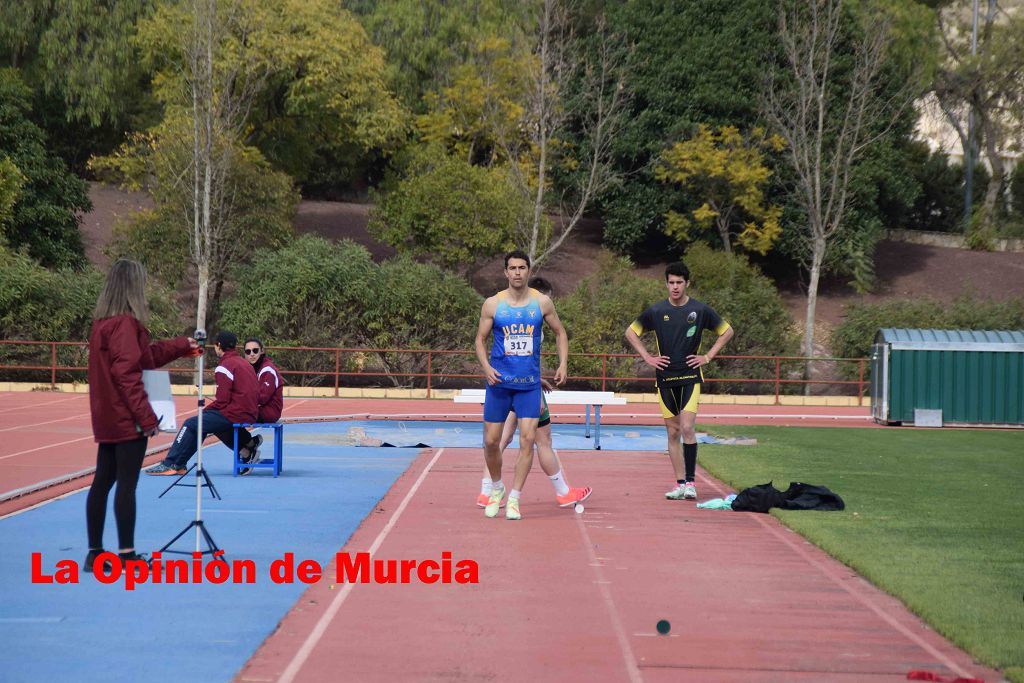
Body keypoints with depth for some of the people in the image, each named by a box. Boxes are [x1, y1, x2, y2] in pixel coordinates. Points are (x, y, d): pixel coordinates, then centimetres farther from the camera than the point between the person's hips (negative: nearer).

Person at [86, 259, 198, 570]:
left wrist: (182, 346, 33)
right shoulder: (125, 323, -15)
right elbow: (127, 372, -21)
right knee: (127, 484, -5)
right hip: (127, 419, -9)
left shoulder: (104, 321, 14)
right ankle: (126, 555, -2)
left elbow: (146, 355, 23)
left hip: (107, 417, 9)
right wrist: (146, 416, -20)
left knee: (103, 482, 10)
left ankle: (95, 553, 15)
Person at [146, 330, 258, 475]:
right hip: (250, 414, 9)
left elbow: (222, 401, -16)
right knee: (206, 420, 24)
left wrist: (205, 410, 3)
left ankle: (170, 465, -2)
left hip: (234, 415, -9)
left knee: (191, 424, -3)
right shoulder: (245, 364, 17)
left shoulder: (225, 366, -10)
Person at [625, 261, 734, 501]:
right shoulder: (656, 311, 2)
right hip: (665, 378, 2)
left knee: (687, 427, -16)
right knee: (673, 432, 5)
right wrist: (647, 357, 4)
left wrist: (708, 357, 3)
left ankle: (691, 481, -11)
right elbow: (630, 332, 14)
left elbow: (727, 331, 12)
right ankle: (680, 484, 11)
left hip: (690, 377, -2)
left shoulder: (700, 310, -1)